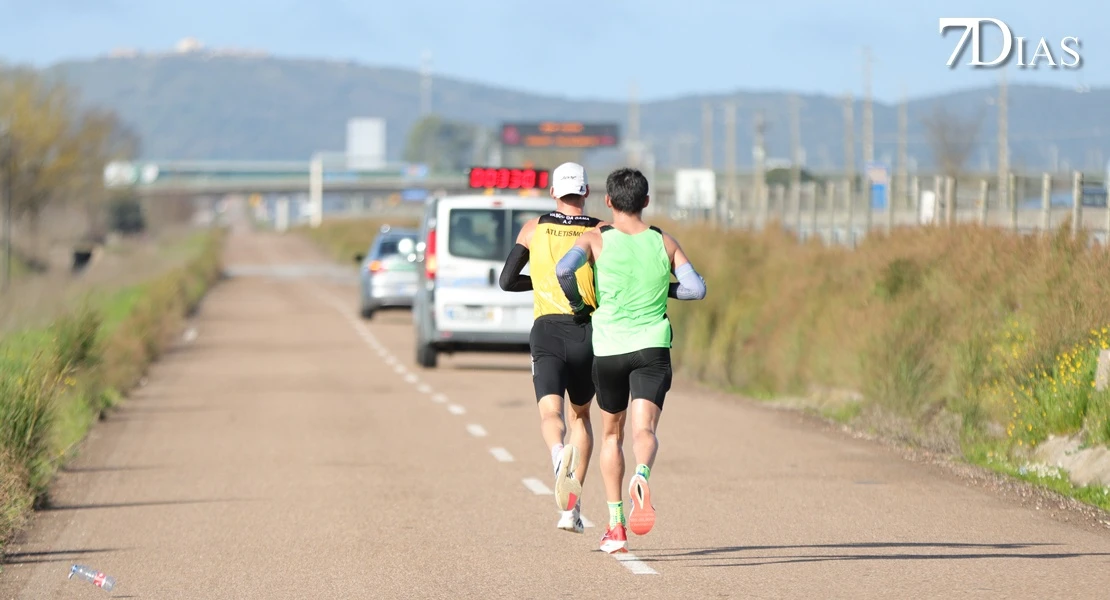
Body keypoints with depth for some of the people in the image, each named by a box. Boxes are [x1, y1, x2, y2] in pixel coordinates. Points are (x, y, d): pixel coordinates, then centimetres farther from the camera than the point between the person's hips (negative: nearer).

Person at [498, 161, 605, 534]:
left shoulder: (534, 229, 6)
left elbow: (507, 280, 7)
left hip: (547, 331, -1)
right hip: (588, 332, 1)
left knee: (550, 413, -12)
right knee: (581, 416, 18)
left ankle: (560, 456, -49)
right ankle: (572, 507, 10)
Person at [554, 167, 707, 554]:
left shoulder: (597, 239, 1)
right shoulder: (664, 243, 7)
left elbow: (564, 269, -18)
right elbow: (697, 289, 0)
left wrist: (579, 305, 0)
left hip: (608, 348, 0)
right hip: (652, 347, 0)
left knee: (611, 433, 16)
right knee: (644, 429, -11)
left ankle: (616, 525, 14)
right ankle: (641, 477, -47)